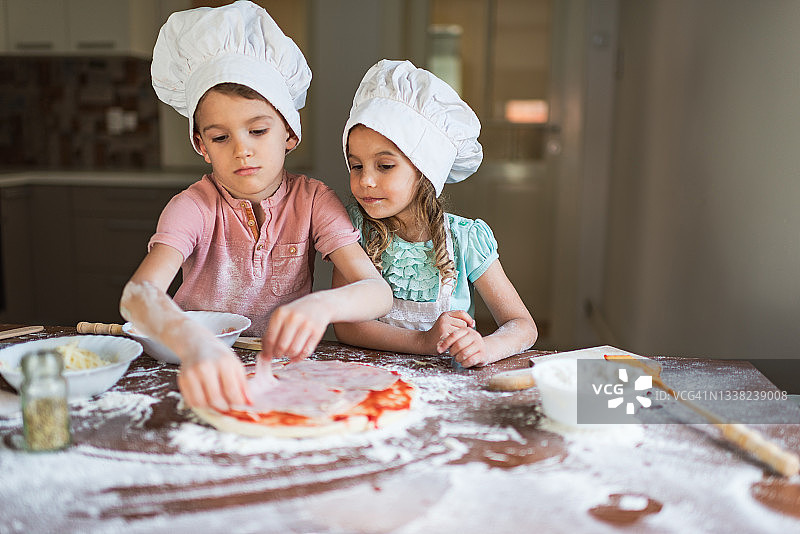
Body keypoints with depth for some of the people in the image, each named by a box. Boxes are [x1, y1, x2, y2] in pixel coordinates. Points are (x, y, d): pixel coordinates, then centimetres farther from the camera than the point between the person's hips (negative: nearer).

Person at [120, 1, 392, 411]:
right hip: (207, 376, -2)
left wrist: (320, 305, -42)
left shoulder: (312, 201, -7)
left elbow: (377, 291, -19)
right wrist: (195, 343, -50)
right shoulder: (194, 207, -10)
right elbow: (138, 294, -28)